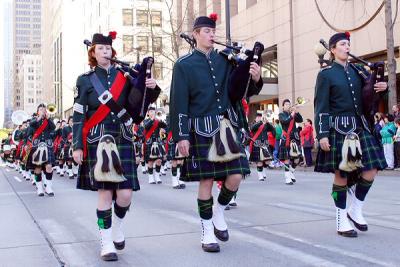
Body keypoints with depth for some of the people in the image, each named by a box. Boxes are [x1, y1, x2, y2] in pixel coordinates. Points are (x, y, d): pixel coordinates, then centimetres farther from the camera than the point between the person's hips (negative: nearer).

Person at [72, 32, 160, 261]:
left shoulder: (125, 75, 10)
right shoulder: (85, 80, 5)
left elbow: (138, 106, 9)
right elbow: (79, 116, 2)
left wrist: (151, 88, -8)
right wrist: (77, 146, -5)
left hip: (123, 140, 2)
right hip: (98, 141, -2)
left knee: (125, 194, -4)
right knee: (105, 193, -4)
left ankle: (117, 225, 28)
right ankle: (107, 243, 10)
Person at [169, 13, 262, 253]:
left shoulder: (224, 60, 10)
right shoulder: (184, 64, -2)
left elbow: (237, 93, 8)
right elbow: (179, 103, -6)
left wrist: (255, 80, -12)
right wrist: (181, 136, -11)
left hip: (226, 126, 4)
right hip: (201, 129, -4)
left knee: (236, 177, -1)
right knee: (206, 181, 0)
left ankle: (219, 212, 27)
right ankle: (208, 232, 15)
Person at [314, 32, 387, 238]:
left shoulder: (357, 70, 15)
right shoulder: (326, 74, -1)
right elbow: (321, 107, -6)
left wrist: (381, 88, -1)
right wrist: (322, 134, -14)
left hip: (360, 127, 6)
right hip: (339, 129, -5)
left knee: (371, 170, -1)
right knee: (341, 173, -2)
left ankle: (355, 210, 19)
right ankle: (342, 220, 9)